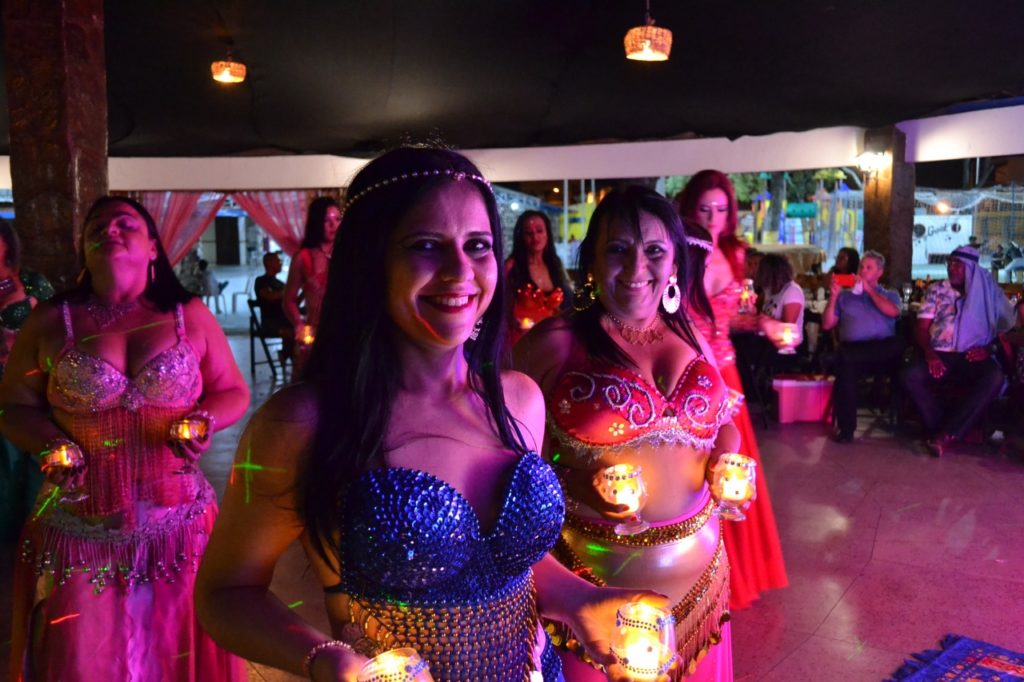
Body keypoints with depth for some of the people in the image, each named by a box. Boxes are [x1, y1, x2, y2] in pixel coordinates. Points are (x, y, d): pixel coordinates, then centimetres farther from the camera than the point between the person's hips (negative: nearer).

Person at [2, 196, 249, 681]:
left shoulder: (191, 317, 3)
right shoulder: (49, 322, 3)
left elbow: (234, 393, 7)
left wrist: (202, 423, -14)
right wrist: (54, 447, -13)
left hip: (179, 525, 0)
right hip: (78, 531, 0)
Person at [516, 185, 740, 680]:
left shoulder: (692, 337, 4)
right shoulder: (552, 343, -11)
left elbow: (720, 422, 17)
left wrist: (729, 460, -3)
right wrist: (575, 485, -25)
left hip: (698, 567, 5)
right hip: (592, 578, -4)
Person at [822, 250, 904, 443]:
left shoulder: (890, 295, 22)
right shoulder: (845, 295, 24)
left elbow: (892, 312, -3)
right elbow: (827, 324, 14)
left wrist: (869, 289, 3)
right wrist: (833, 296, 3)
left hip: (884, 350, 0)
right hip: (852, 348, 0)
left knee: (900, 346, -37)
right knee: (846, 364, -38)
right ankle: (845, 427, -31)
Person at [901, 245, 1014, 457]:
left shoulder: (987, 291, 12)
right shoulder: (936, 290, 13)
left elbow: (1002, 327, 11)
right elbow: (921, 329, 7)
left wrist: (988, 348, -10)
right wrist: (929, 353, -13)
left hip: (972, 358, 0)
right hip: (940, 355, 1)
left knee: (995, 378, -34)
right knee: (910, 375, -31)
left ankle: (946, 435, -30)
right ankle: (940, 430, -17)